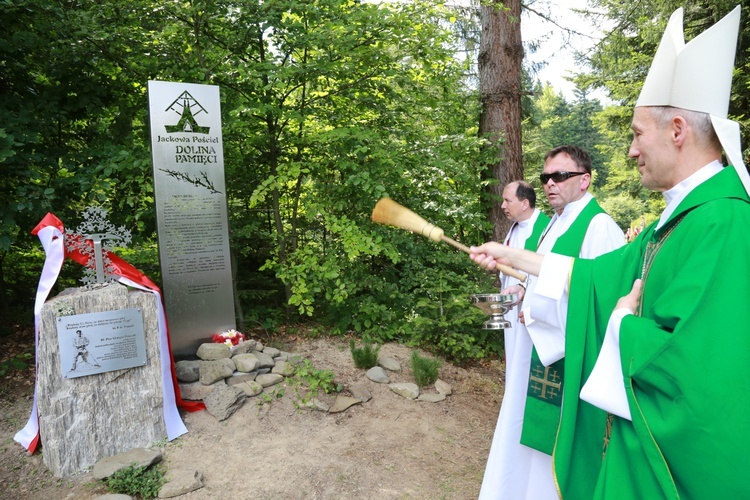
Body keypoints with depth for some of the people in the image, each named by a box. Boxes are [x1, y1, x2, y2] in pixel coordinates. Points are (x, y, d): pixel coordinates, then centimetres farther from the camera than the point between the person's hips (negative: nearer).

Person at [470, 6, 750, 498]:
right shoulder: (684, 214, 3)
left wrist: (625, 320, -13)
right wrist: (513, 256, 12)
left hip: (674, 451, -8)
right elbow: (600, 274, 10)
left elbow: (692, 368, -31)